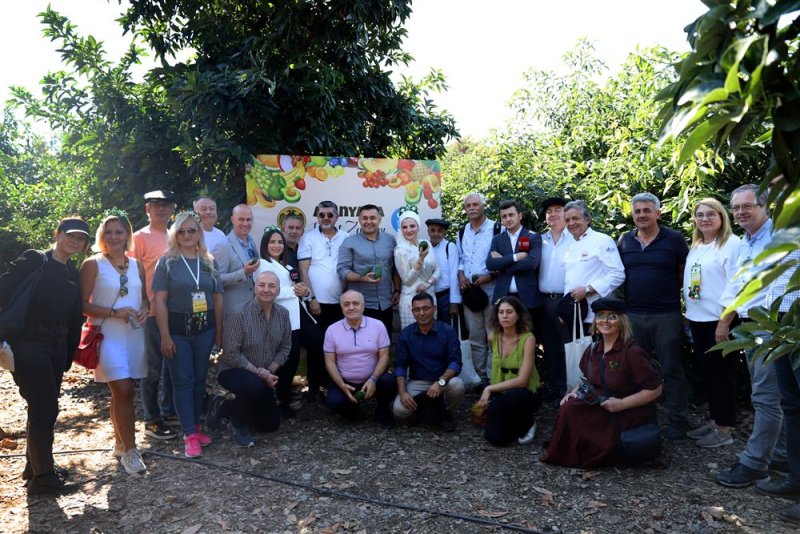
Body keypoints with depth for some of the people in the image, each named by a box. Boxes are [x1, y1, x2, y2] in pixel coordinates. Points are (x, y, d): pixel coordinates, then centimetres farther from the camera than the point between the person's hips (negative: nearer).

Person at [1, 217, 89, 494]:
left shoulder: (73, 274, 12)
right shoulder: (33, 261, -7)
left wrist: (69, 354, 14)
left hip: (55, 347, 7)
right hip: (27, 345, -7)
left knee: (44, 408, 16)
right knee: (44, 409, -6)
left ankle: (35, 464, 33)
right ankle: (43, 477, 6)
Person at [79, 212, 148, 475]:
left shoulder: (137, 265, 10)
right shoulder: (92, 264, -5)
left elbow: (144, 296, 18)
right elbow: (83, 304, -8)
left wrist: (144, 310, -4)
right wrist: (114, 312, -19)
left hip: (134, 334, 5)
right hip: (107, 335, -5)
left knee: (120, 392, 14)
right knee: (123, 391, -11)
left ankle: (120, 443, 27)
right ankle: (129, 450, -1)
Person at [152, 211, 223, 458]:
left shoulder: (209, 262, 8)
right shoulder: (167, 262, -3)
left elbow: (218, 298, 10)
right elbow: (160, 301, -7)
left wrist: (219, 332, 6)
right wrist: (165, 336, -13)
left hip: (205, 329, 3)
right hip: (178, 330, -3)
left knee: (200, 378, 10)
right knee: (183, 381, 1)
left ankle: (196, 425, 24)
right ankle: (189, 434, 8)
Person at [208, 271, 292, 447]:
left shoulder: (283, 314, -6)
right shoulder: (238, 315, -24)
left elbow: (285, 347, 0)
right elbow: (232, 354, -24)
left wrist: (270, 370, -15)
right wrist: (259, 372, -25)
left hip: (264, 376, 7)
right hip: (233, 371, -6)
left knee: (272, 424, 11)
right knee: (255, 385, -41)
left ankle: (223, 407, 28)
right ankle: (237, 422, -9)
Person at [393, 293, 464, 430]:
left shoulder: (447, 331, -8)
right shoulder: (405, 334, -1)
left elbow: (455, 362, -14)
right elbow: (400, 365, -2)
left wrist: (440, 382, -31)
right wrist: (403, 392, -17)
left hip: (443, 380, -1)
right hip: (417, 383, 1)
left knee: (457, 384, -35)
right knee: (399, 410, -25)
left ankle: (445, 413, -2)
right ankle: (430, 404, 5)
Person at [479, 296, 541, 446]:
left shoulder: (528, 338, -18)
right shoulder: (493, 337, -4)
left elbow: (522, 380, -23)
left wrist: (489, 389, -22)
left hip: (525, 394, -4)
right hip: (500, 394, 4)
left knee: (511, 396, -39)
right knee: (495, 438, -17)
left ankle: (528, 422, -5)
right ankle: (515, 423, 18)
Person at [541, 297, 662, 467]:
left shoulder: (632, 352, -17)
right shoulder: (593, 350, 5)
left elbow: (655, 390, -15)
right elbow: (589, 380, 19)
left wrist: (622, 403, -20)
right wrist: (575, 391, -2)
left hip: (630, 413, -7)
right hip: (601, 406, 7)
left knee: (572, 412, -23)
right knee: (568, 407, -19)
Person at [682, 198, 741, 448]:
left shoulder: (732, 244, -10)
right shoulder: (695, 247, 14)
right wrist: (688, 315, 13)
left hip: (720, 319, -7)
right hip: (697, 319, 8)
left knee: (721, 372, 0)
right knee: (706, 371, 14)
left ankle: (724, 429, 10)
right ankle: (714, 420, 26)